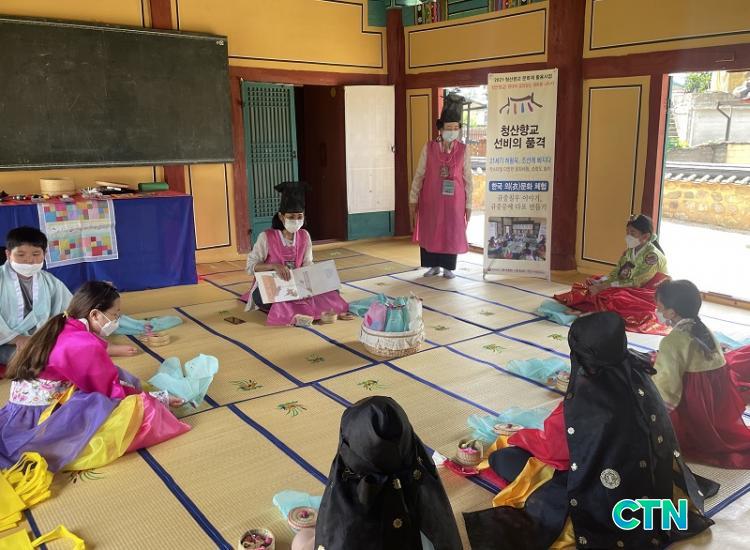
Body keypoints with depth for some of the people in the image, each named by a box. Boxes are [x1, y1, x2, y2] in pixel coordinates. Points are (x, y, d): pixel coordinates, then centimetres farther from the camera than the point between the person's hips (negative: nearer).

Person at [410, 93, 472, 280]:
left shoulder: (463, 151, -1)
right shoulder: (429, 148, -3)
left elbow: (468, 179, 1)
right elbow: (419, 175, 0)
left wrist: (469, 205, 0)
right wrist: (413, 199, -3)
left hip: (454, 201, 0)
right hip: (431, 200, 0)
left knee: (452, 232, 7)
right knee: (430, 231, 7)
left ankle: (448, 267, 21)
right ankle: (434, 265, 23)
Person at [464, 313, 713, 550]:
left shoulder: (581, 403, -32)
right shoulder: (635, 373, -13)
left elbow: (550, 446, -13)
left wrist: (516, 437, 8)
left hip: (605, 502, -7)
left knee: (505, 458, -1)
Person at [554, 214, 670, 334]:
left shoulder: (653, 256, -19)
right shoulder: (629, 252, 6)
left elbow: (636, 282, -25)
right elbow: (616, 273, 2)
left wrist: (603, 287, -28)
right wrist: (599, 282, -19)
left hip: (649, 296, -9)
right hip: (629, 291, 9)